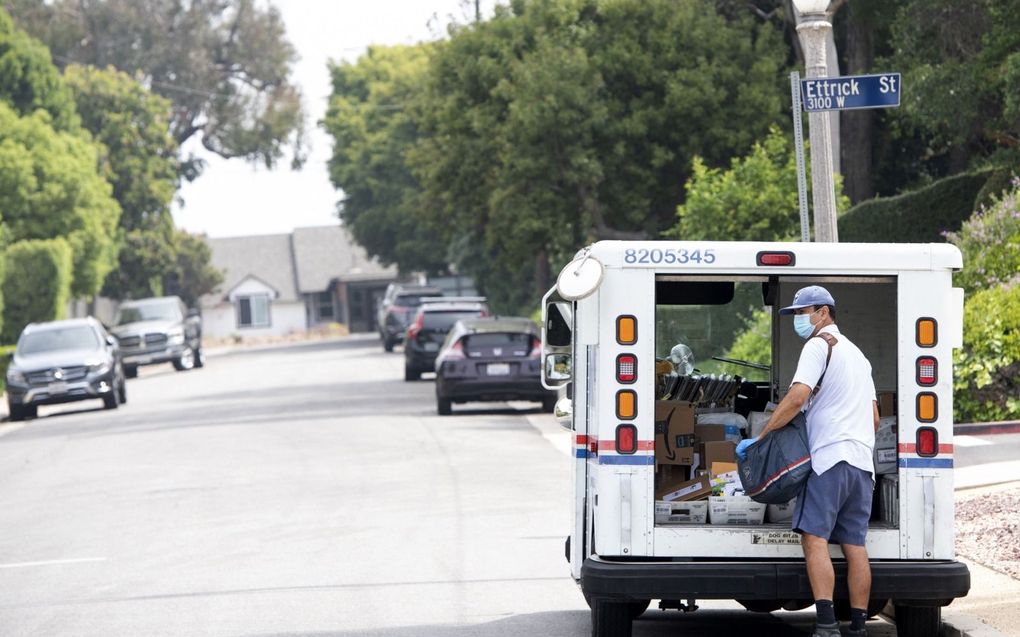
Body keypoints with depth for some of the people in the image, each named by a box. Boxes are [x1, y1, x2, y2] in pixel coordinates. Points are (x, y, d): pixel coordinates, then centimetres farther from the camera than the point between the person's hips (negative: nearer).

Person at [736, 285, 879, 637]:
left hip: (829, 457, -9)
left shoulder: (819, 345, -3)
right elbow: (875, 418, 28)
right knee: (854, 544, 7)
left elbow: (797, 398, -16)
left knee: (815, 538, -13)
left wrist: (759, 437, -11)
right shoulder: (857, 354, 26)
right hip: (862, 462, 9)